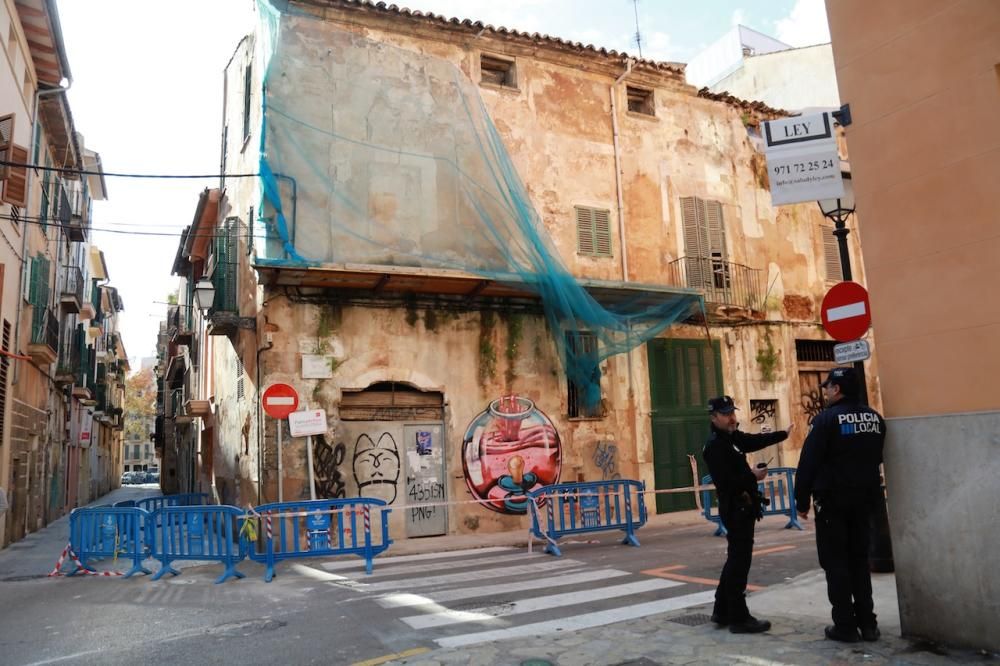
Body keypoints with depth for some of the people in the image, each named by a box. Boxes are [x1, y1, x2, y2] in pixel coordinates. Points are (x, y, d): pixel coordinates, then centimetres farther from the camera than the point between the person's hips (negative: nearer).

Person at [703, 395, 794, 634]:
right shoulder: (714, 446, -18)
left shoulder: (732, 437, 11)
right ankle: (739, 618, 3)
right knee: (739, 562, -5)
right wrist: (752, 476, -20)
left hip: (741, 508, 10)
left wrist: (783, 434, 35)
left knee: (736, 559, 16)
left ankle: (722, 611, 26)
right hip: (735, 509, -10)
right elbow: (725, 482, -25)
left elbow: (755, 441, 28)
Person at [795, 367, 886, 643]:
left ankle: (845, 625, 5)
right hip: (864, 498, 6)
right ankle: (867, 622, 18)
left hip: (832, 499, -6)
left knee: (835, 561, 2)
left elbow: (808, 463, -15)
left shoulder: (827, 418, -15)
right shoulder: (875, 418, 6)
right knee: (859, 559, 15)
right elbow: (877, 458, 14)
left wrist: (802, 500, -8)